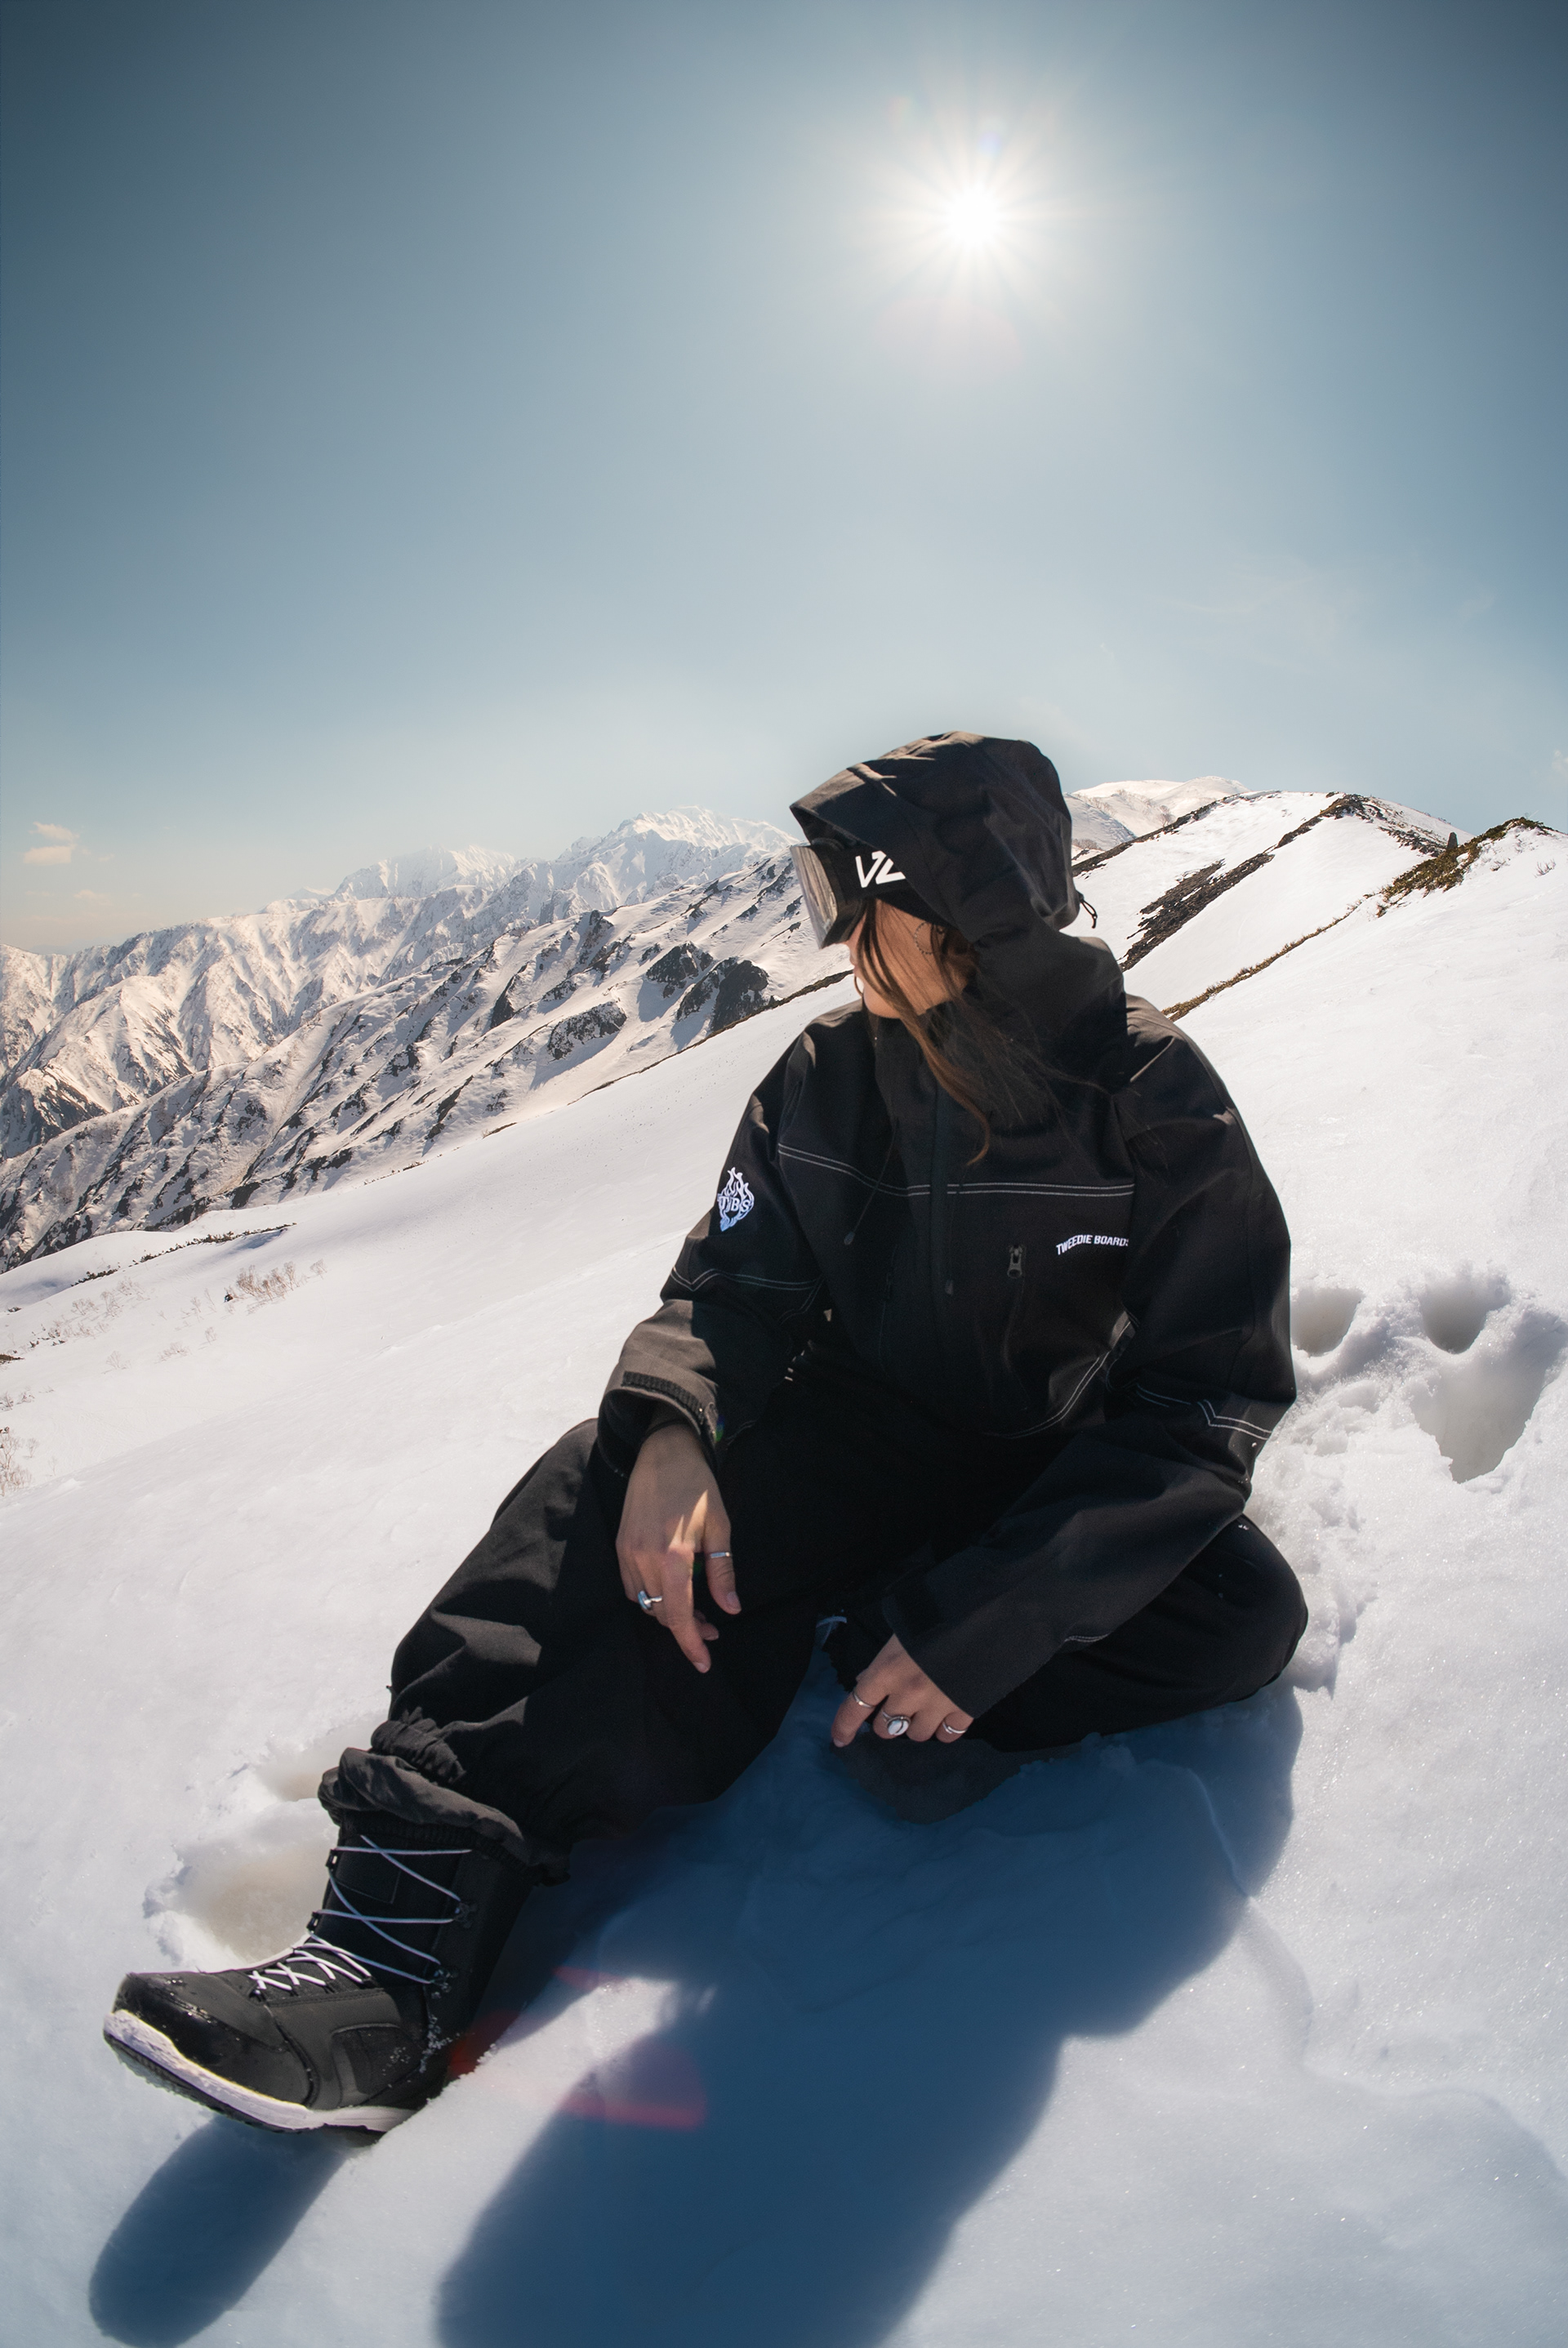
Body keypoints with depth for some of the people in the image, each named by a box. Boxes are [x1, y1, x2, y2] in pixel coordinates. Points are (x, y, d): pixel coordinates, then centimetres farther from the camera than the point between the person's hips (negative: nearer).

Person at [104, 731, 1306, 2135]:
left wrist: (986, 1622, -31)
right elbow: (737, 1278, -3)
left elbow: (1203, 1403, -21)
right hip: (860, 1437, 2)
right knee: (610, 1496, -26)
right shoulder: (829, 1080, -5)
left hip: (1052, 1477, -1)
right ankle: (400, 1942, -33)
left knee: (1242, 1612, -29)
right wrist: (669, 1429, -28)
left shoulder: (1159, 1109, -16)